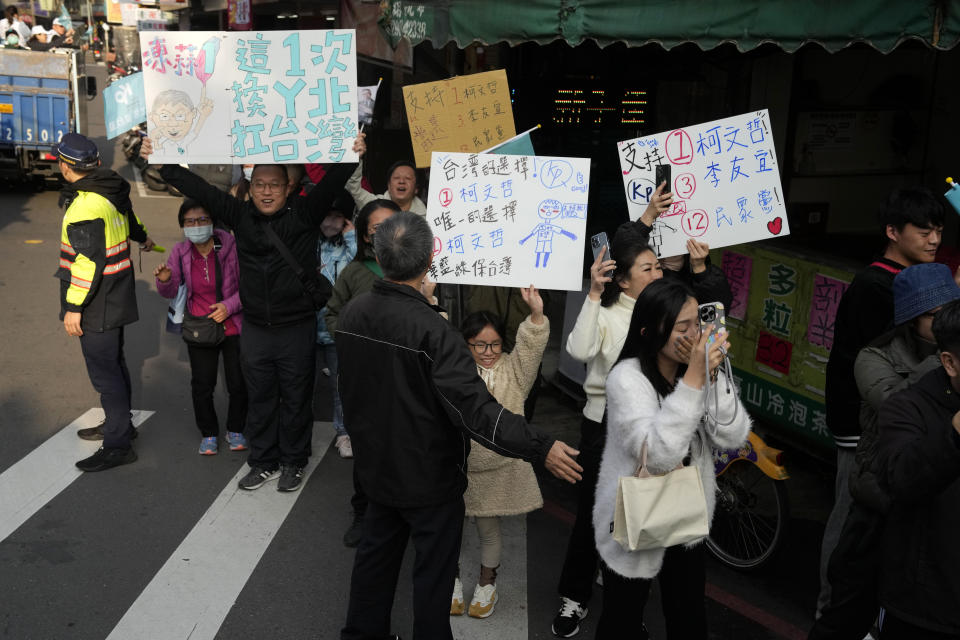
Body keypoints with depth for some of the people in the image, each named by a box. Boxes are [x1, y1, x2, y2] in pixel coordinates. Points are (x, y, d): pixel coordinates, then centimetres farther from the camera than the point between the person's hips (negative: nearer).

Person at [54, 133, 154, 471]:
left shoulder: (85, 207, -24)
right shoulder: (112, 191, 6)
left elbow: (88, 262, -26)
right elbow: (129, 217, 29)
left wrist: (73, 307, -20)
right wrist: (142, 237, 50)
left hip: (97, 306, -10)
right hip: (115, 299, 10)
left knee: (104, 372, -4)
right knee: (113, 364, 21)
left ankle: (118, 445, 2)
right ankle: (118, 424, 37)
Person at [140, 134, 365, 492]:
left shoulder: (304, 213, -6)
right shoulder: (241, 216, 3)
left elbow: (331, 184, -19)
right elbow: (199, 190, 2)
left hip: (297, 327, -3)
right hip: (255, 327, 3)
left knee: (296, 398, 10)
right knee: (259, 398, 15)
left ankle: (293, 462, 27)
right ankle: (264, 462, 31)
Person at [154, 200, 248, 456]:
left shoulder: (231, 247, -11)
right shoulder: (180, 252, -2)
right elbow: (171, 292, 6)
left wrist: (230, 305, -16)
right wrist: (165, 280, -16)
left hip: (233, 326, -2)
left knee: (238, 383, 2)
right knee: (202, 386, 4)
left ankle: (235, 430, 25)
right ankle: (208, 433, 25)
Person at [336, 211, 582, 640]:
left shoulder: (352, 313, -6)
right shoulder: (431, 331, -30)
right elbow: (474, 408, -34)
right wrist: (541, 449, -30)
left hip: (375, 465, 7)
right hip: (428, 475, -7)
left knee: (375, 552, 24)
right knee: (434, 571, 13)